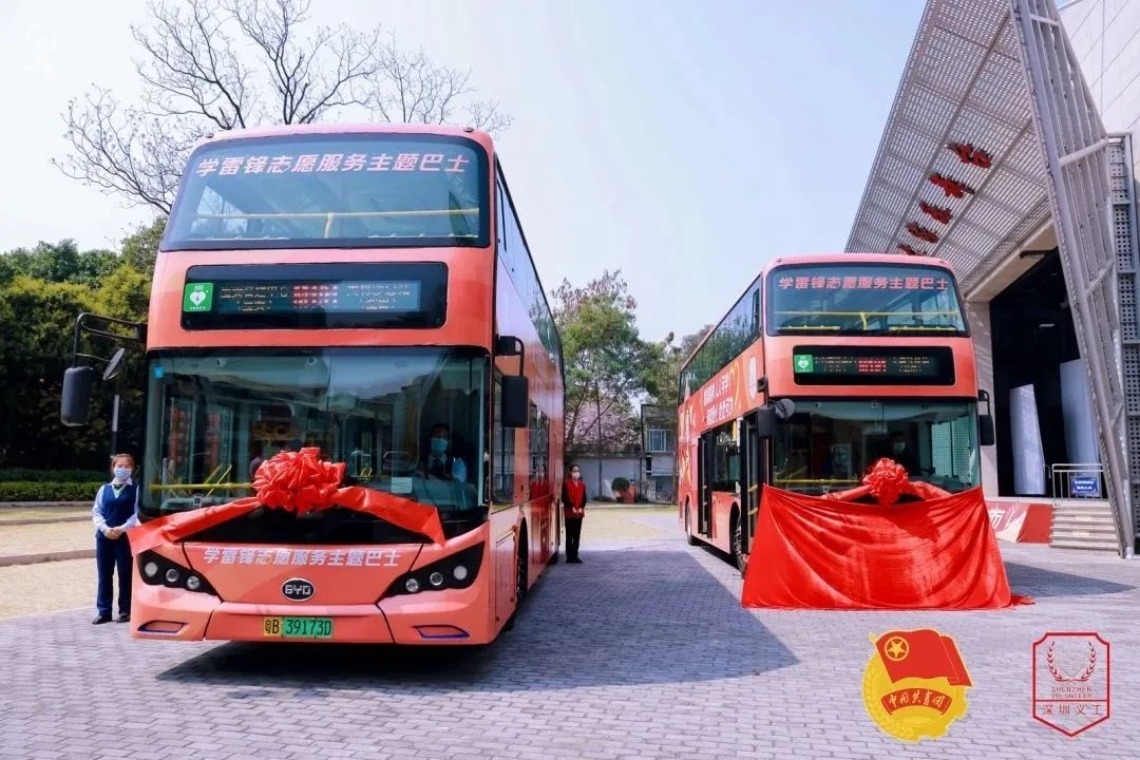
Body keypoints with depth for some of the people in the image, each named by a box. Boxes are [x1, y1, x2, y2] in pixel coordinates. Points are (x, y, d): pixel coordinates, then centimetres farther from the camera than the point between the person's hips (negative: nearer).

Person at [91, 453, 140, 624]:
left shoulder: (136, 489, -1)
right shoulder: (104, 489, 11)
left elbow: (138, 513, -6)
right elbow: (96, 512, 7)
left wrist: (122, 529, -16)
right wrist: (104, 528, -10)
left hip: (126, 537, -4)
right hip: (104, 536, 4)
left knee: (125, 575, 2)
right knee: (104, 575, 7)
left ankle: (125, 611, 12)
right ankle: (104, 611, 15)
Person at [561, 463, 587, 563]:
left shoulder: (582, 484, 12)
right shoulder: (566, 484, -4)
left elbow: (584, 498, 10)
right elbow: (565, 498, -9)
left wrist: (581, 508, -6)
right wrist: (572, 508, -16)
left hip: (579, 513, 5)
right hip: (569, 513, -5)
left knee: (577, 535, 7)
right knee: (569, 535, -3)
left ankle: (575, 555, 13)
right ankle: (570, 557, -1)